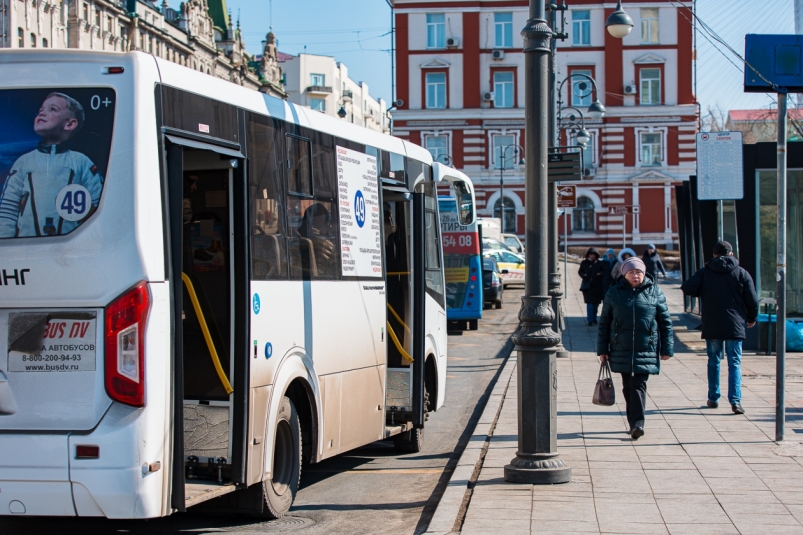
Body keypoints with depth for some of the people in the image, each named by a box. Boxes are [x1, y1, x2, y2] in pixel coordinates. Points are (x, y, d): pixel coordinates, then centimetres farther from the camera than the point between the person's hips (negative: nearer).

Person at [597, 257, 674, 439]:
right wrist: (602, 350, 5)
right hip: (622, 350, 2)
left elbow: (665, 322, 6)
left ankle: (637, 423, -14)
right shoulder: (614, 293, 5)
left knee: (639, 385, -11)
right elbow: (604, 323, 9)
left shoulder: (654, 292, 3)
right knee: (628, 387, 8)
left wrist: (667, 348, 3)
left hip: (646, 350, -2)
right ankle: (634, 424, 17)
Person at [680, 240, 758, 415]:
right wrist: (751, 318, 18)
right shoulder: (741, 273, 1)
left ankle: (713, 398, 19)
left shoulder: (705, 273, 1)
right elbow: (752, 300, 0)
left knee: (713, 362, 14)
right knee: (735, 364, 0)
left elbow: (687, 288, -10)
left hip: (712, 326, 1)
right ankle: (735, 401, -12)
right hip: (735, 326, -1)